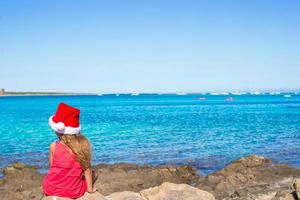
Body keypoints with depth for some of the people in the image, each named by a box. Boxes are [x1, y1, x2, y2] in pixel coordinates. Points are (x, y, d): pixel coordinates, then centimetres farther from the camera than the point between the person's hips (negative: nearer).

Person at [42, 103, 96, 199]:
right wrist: (90, 188, 2)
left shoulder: (54, 146, -14)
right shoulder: (83, 144, -14)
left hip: (53, 190, 1)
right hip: (75, 192, 0)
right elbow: (87, 168, -9)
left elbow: (52, 166, -1)